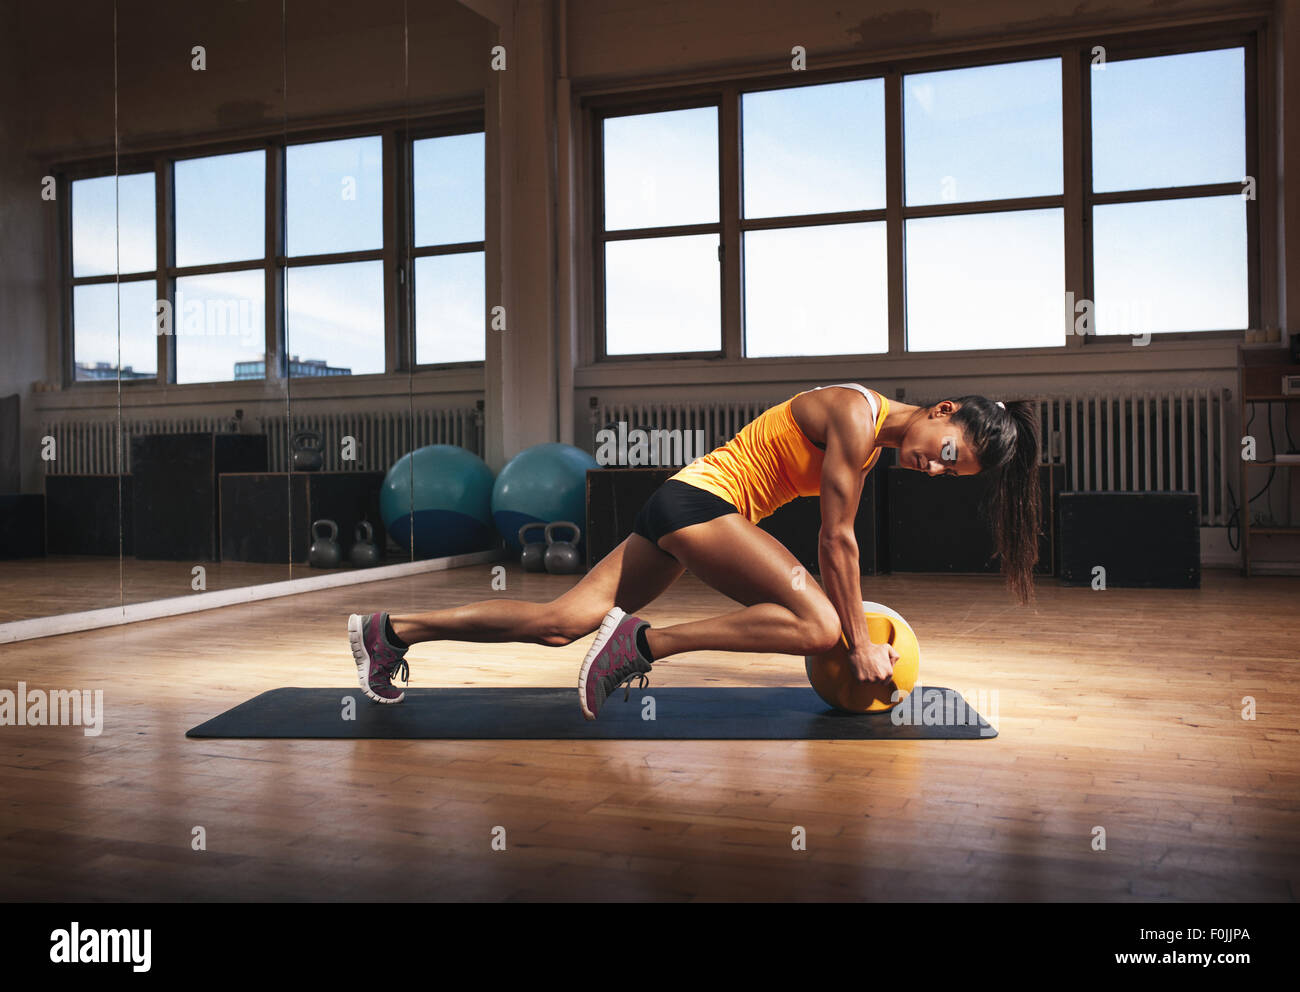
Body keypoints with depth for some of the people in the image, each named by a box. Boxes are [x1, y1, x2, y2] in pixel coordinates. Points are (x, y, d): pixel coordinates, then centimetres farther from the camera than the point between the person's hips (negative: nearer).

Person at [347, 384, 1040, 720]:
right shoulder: (856, 415, -15)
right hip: (697, 500, -9)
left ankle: (389, 631, 10)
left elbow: (831, 543, 20)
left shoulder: (873, 444, 14)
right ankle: (644, 641, -17)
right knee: (818, 626, -20)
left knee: (562, 623, 5)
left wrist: (852, 624, 20)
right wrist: (858, 643, -8)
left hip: (685, 511, 9)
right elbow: (838, 540, -15)